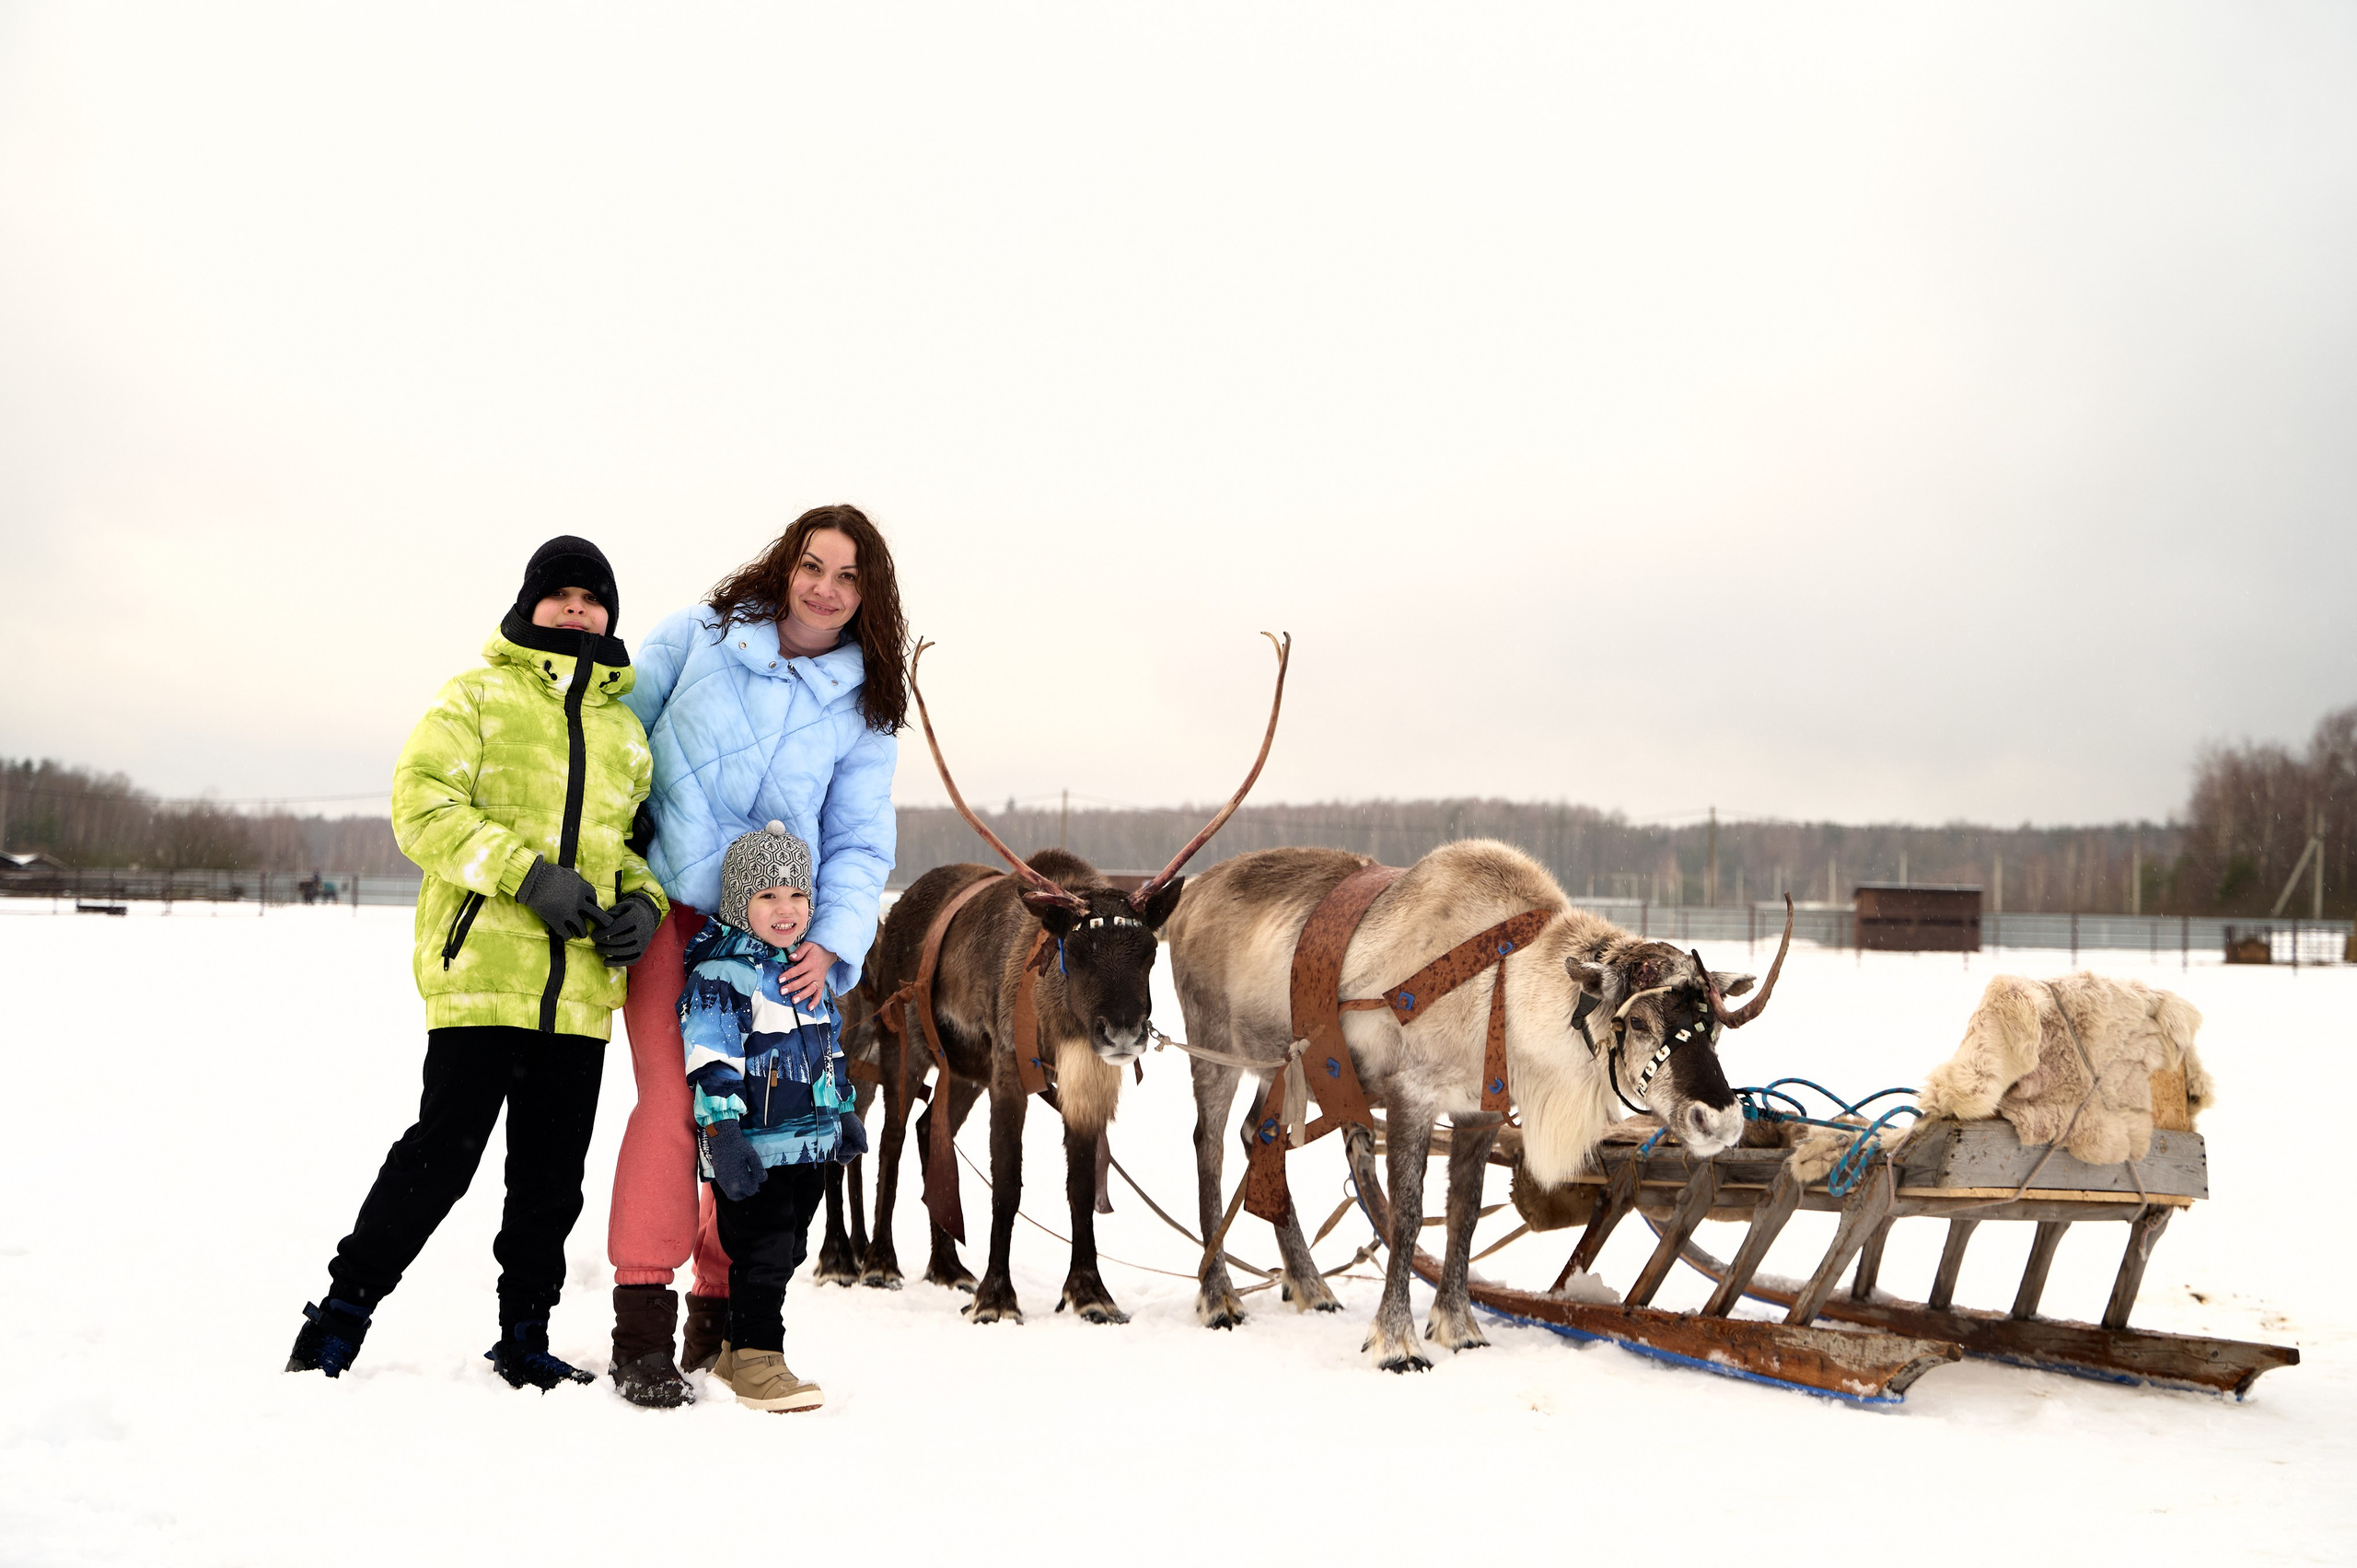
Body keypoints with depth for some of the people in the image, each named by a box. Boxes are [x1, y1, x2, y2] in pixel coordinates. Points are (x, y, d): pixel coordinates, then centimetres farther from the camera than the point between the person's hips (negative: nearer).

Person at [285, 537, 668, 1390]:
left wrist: (643, 903, 5)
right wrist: (527, 873, -18)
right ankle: (342, 1312, 9)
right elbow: (423, 806, -8)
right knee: (443, 1152, -7)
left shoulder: (625, 727, 19)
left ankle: (524, 1338, 22)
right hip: (481, 973, -5)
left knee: (552, 1176, 10)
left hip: (580, 991, 5)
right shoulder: (476, 697, 3)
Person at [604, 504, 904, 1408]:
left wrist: (832, 943, -12)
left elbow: (858, 843, 3)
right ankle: (639, 1333, -13)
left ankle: (723, 1314, 19)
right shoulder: (697, 638, -1)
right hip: (668, 907, -3)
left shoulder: (864, 708, 6)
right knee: (673, 1101, -17)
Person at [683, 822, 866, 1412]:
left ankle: (736, 1351, 27)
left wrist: (844, 1113, 28)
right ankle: (755, 1361, 2)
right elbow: (711, 1059, -18)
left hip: (809, 1146, 9)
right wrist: (722, 1132, -23)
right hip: (753, 1149, -8)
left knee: (787, 1252, 14)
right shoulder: (722, 973, -13)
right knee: (761, 1253, -7)